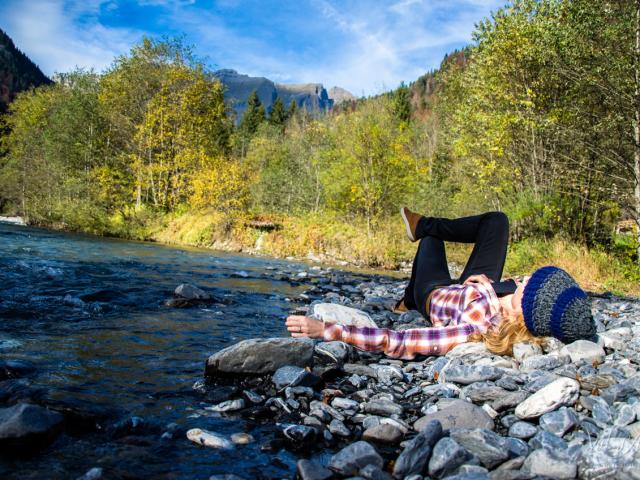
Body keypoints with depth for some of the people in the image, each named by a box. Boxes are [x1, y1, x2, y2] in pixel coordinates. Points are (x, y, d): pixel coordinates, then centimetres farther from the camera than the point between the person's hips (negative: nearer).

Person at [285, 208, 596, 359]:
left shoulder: (478, 331, -51)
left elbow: (394, 343, -52)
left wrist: (324, 329, -51)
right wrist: (491, 283, -20)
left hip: (435, 292, -3)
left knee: (430, 239, 20)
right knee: (496, 221, 13)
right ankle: (422, 225, 38)